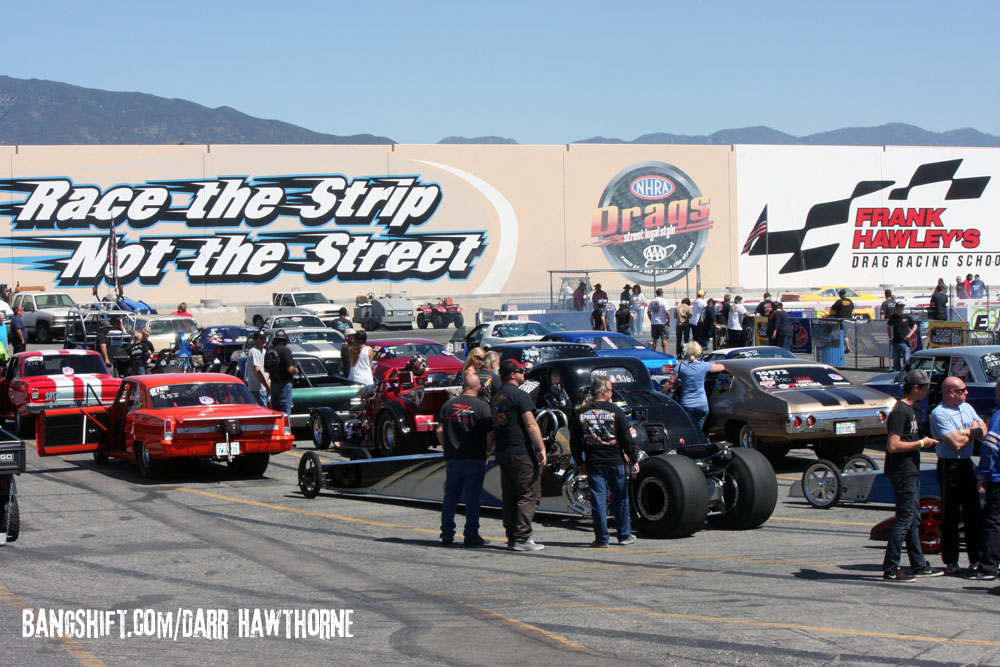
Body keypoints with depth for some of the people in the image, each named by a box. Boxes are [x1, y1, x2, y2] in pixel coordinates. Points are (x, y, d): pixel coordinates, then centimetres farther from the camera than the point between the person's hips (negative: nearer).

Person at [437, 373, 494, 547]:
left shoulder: (449, 405, 3)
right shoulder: (483, 407, -8)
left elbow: (439, 430, 2)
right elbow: (490, 434, -13)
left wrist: (447, 449, 14)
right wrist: (488, 452, 4)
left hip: (452, 459, 4)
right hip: (474, 460, -4)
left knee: (450, 498, 11)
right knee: (472, 499, 1)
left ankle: (447, 534, 15)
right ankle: (471, 535, 2)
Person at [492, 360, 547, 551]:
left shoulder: (497, 396, 15)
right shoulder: (519, 395, -12)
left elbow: (493, 427, 20)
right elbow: (531, 425, -17)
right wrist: (542, 449, -16)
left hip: (502, 452, 9)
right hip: (521, 452, -9)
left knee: (509, 496, 11)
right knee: (529, 495, -5)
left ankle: (512, 537, 12)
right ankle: (522, 539, -10)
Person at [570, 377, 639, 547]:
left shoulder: (580, 413, 2)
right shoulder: (615, 411, -6)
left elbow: (574, 442, 5)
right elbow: (627, 439, -6)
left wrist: (580, 463, 15)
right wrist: (634, 460, 2)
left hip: (593, 463, 2)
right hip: (615, 462, -2)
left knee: (598, 500, 4)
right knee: (620, 499, 11)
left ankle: (601, 538, 4)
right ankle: (624, 535, 19)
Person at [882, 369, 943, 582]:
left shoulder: (909, 409, 15)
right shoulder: (900, 411, -17)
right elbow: (893, 445, -24)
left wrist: (924, 442, 13)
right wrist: (921, 443, -15)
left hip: (911, 471, 11)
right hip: (903, 473, -11)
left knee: (913, 520, 15)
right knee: (904, 520, -8)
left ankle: (919, 565, 23)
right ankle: (890, 569, -5)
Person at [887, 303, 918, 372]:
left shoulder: (907, 317, -1)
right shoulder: (893, 317, 3)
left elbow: (915, 326, 9)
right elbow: (888, 326, 17)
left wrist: (910, 334, -5)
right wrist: (890, 338, 11)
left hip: (905, 342, -2)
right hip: (895, 342, 2)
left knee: (906, 360, -6)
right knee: (896, 361, 7)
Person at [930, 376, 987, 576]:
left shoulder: (966, 407, 13)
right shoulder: (939, 414, -14)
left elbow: (983, 429, 9)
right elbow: (956, 443, -21)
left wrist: (965, 432, -12)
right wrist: (973, 432, -3)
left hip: (967, 464, 8)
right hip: (949, 466, -8)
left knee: (974, 513, 8)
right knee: (950, 515, -2)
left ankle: (976, 560, 15)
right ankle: (951, 562, 5)